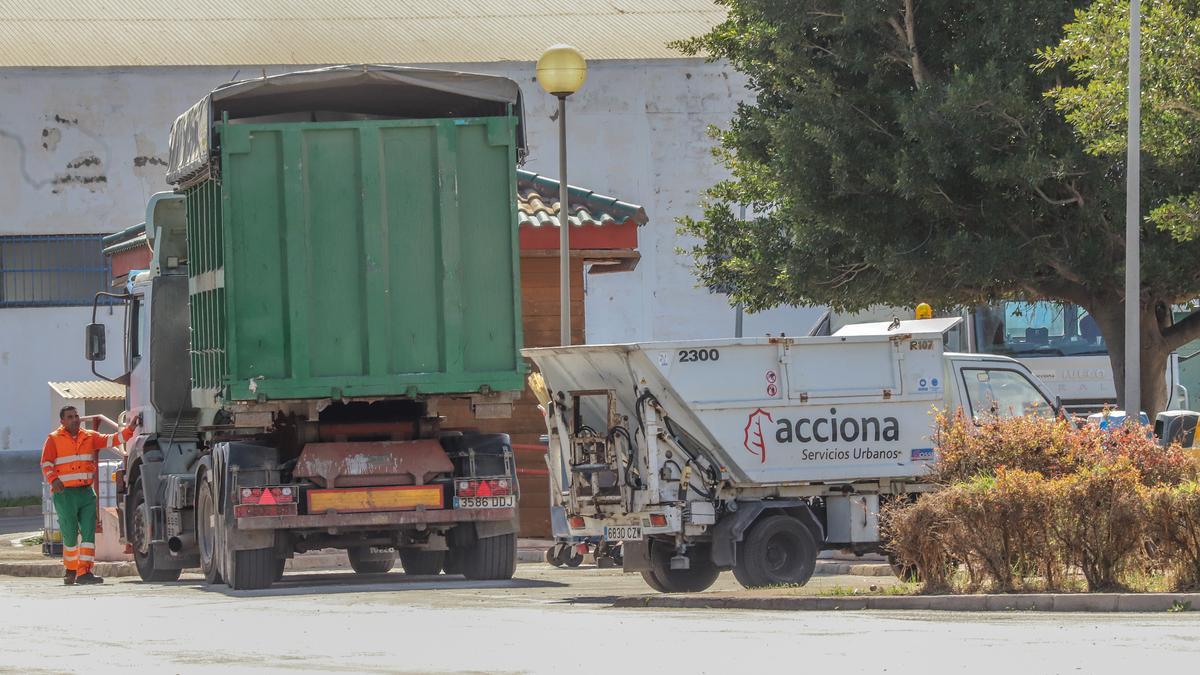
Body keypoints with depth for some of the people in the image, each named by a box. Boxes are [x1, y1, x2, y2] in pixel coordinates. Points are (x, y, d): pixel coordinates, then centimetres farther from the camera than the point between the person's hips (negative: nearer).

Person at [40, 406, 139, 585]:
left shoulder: (89, 437, 13)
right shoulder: (54, 439, 2)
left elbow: (111, 440, 7)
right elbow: (46, 464, -6)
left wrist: (130, 429, -6)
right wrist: (53, 479, -23)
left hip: (86, 492, 4)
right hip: (65, 493, -4)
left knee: (88, 532, -7)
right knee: (70, 535, 1)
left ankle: (84, 572, -10)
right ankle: (70, 571, 18)